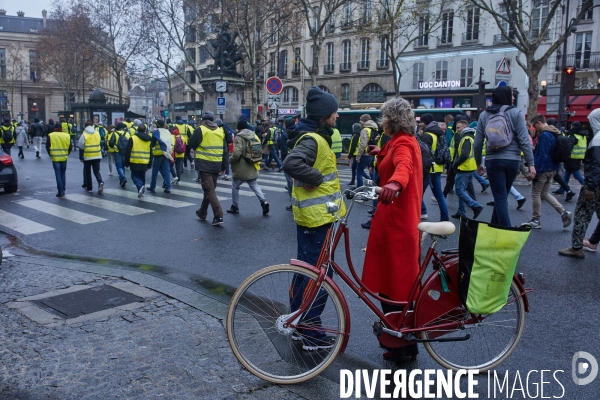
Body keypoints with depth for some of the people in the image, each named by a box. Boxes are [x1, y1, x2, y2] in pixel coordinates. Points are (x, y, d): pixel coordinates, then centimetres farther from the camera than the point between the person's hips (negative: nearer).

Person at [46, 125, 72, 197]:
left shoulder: (51, 136, -4)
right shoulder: (67, 135, 0)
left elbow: (47, 146, -4)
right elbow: (70, 146, 2)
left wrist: (50, 154, 9)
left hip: (55, 158, -2)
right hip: (64, 158, 2)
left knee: (58, 175, 1)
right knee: (63, 174, 16)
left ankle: (60, 192, -1)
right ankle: (63, 190, 21)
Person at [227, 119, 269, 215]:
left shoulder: (239, 137, -15)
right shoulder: (254, 136, 7)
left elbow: (237, 154, -23)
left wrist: (230, 160, -6)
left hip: (241, 168, -6)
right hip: (252, 167, 6)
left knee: (235, 186, 11)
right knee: (254, 185, 14)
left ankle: (235, 207, 18)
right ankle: (263, 202, -4)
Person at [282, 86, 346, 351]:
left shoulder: (315, 137, 14)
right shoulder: (313, 139, -19)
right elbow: (292, 163, -36)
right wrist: (318, 178, -24)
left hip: (312, 214, 11)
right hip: (316, 217, -11)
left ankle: (299, 324, 31)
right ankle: (312, 335, 9)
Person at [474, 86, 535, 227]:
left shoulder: (484, 115, 3)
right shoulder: (516, 113, -2)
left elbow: (478, 142, 3)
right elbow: (524, 140, -8)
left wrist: (478, 162, 15)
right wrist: (531, 163, -6)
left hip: (493, 160, 0)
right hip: (513, 160, 0)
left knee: (500, 198, 2)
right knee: (501, 197, 17)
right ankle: (495, 227, 27)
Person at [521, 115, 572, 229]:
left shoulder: (544, 135, -19)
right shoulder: (554, 134, 11)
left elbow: (542, 156, -23)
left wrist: (536, 171, -20)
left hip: (543, 170, -9)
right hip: (552, 169, 9)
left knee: (535, 194, 4)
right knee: (544, 193, 18)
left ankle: (535, 221, 12)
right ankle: (564, 213, 9)